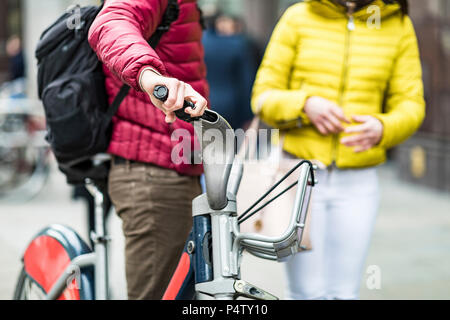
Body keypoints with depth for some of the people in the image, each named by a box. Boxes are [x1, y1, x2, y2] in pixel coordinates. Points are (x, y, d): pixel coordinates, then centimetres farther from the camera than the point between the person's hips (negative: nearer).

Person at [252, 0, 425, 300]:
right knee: (308, 293, -3)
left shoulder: (398, 26, 5)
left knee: (343, 293, 1)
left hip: (357, 183, 1)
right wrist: (305, 104, -19)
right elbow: (264, 96, 3)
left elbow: (410, 106, 4)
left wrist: (381, 129, -19)